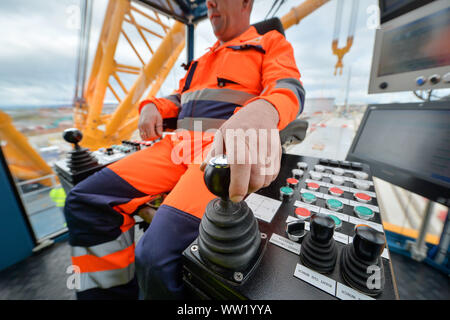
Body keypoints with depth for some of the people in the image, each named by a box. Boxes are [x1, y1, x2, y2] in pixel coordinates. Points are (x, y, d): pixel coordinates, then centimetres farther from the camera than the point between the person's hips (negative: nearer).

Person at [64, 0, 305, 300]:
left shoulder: (271, 42, 17)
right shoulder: (203, 59, 35)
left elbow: (290, 87, -3)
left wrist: (263, 109, -29)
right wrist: (152, 106, 12)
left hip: (227, 150, -6)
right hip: (181, 145, 7)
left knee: (157, 254, -26)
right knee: (85, 200, -3)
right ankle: (114, 292, 10)